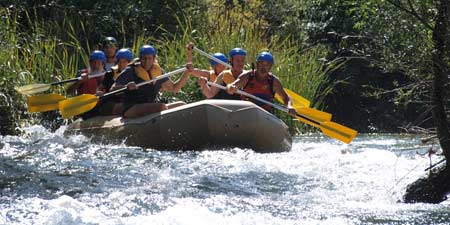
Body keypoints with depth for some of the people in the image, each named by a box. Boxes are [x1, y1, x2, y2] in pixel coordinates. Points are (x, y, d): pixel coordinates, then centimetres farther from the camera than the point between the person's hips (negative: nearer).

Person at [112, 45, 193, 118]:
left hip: (151, 109, 7)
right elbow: (113, 89, -13)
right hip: (131, 110, -7)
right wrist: (126, 87, -35)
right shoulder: (131, 71, -6)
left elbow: (174, 88, 21)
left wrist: (186, 73, 8)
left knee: (181, 105, -8)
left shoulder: (158, 72, 12)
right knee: (162, 106, -31)